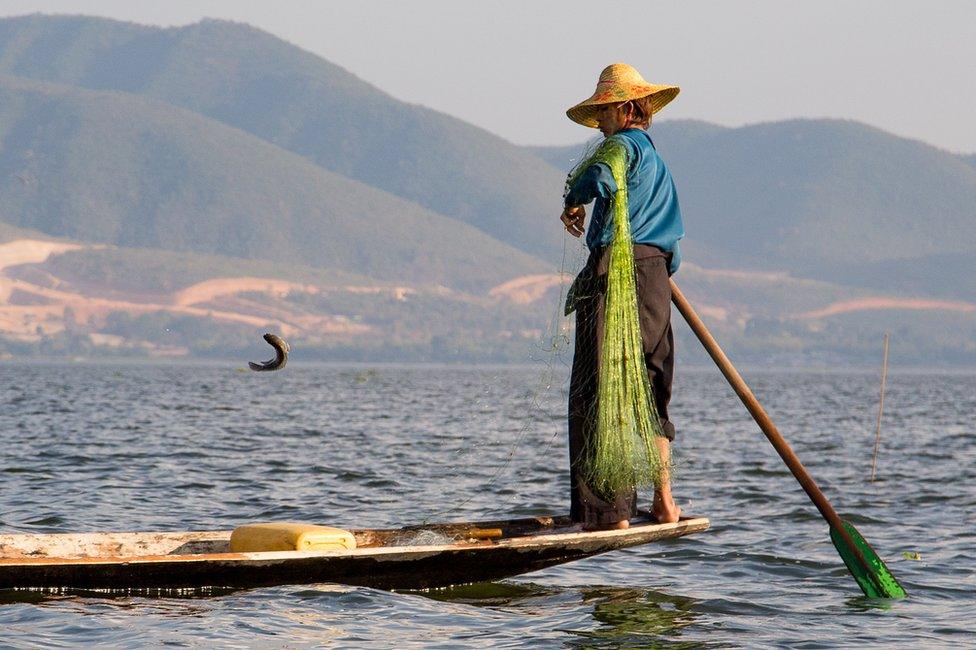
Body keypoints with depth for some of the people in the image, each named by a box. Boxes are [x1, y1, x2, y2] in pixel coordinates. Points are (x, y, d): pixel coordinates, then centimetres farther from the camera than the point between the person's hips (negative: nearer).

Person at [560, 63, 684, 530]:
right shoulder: (659, 163, 25)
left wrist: (573, 201, -8)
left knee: (600, 393, -7)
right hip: (656, 277, 9)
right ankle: (664, 502, 16)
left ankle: (612, 513, -10)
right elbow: (673, 250, 26)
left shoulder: (624, 145, -3)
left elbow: (601, 178, -27)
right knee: (651, 393, 17)